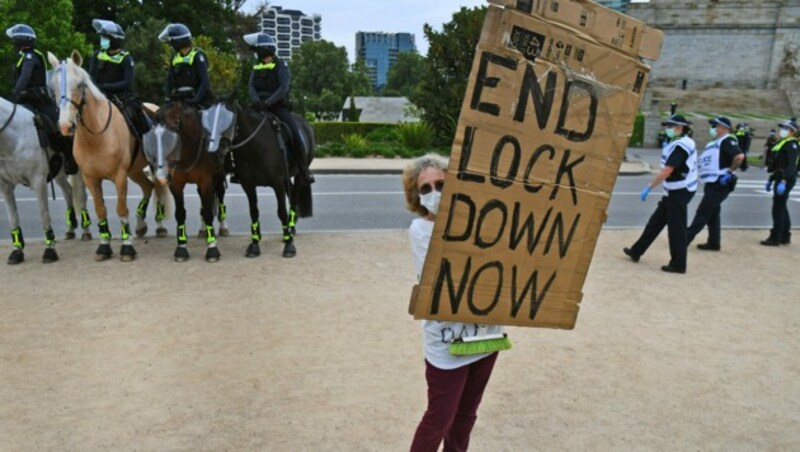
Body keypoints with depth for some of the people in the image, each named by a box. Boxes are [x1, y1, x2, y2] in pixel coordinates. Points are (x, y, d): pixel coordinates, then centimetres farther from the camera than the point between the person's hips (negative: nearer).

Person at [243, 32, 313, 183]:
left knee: (296, 136, -19)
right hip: (260, 106, 5)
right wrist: (256, 100, -22)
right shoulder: (257, 66, 11)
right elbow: (251, 86, 0)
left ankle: (304, 171, -6)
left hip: (279, 106, -5)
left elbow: (283, 88, -18)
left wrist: (268, 102, -29)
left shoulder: (281, 65, -5)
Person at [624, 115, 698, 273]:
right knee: (656, 221, 14)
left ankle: (678, 264, 8)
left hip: (679, 192, -10)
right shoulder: (683, 143, 12)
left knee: (676, 228, -2)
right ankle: (636, 252, 22)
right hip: (676, 191, 10)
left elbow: (666, 172, -25)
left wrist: (649, 186, -22)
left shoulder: (680, 146, -20)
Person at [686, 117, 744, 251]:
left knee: (702, 213, -7)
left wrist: (729, 171, -19)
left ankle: (685, 239, -5)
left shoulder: (727, 141, -13)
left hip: (718, 184, -10)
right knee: (712, 214, 14)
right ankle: (713, 242, 20)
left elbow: (740, 156, -27)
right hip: (712, 184, 10)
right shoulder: (715, 143, 16)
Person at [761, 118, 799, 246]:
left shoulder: (792, 144, -12)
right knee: (781, 208, 15)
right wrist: (771, 180, 23)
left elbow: (791, 166, -23)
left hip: (785, 180, -10)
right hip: (779, 179, 10)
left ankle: (775, 238, -4)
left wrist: (784, 181, -30)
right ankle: (785, 237, 23)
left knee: (778, 208, -8)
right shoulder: (783, 143, 19)